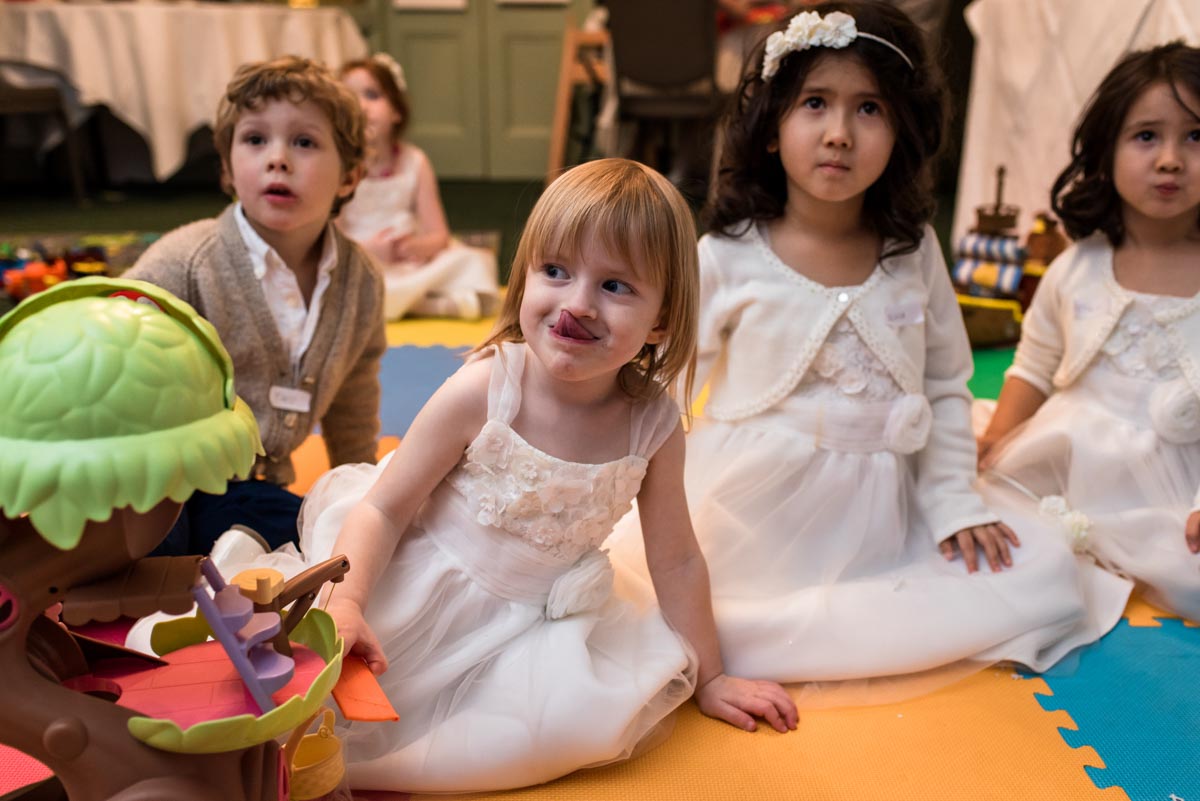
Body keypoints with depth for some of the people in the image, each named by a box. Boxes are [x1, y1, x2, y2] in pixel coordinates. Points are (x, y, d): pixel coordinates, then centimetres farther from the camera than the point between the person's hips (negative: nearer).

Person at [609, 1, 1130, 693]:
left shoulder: (915, 252, 4)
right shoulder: (728, 259, -5)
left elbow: (946, 386, 12)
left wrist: (952, 502, 4)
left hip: (872, 517, 5)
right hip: (755, 513, -4)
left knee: (1052, 573, -13)